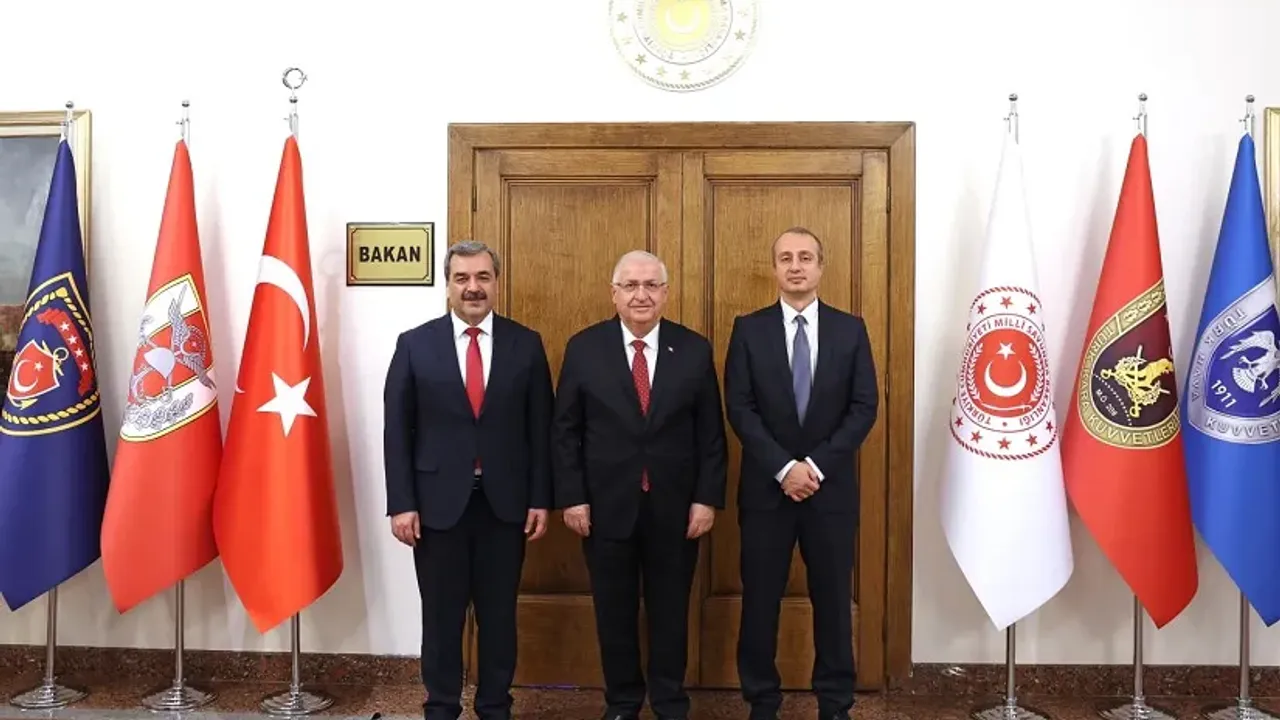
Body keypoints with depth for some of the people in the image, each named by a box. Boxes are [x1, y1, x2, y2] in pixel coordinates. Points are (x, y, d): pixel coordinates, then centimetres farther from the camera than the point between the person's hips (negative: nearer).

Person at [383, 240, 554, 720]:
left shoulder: (526, 344, 2)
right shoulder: (415, 344, 0)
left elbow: (540, 427, 2)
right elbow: (397, 430, -1)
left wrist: (541, 498, -1)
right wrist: (401, 503, -6)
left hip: (505, 501, 1)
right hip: (438, 500, -1)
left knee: (499, 613, 12)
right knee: (441, 615, 10)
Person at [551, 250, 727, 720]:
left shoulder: (695, 349, 0)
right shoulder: (583, 348, -2)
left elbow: (711, 433, 1)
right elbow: (565, 431, -1)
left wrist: (707, 498, -5)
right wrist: (571, 497, -6)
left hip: (676, 507, 0)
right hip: (606, 505, 0)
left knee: (670, 611, 12)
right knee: (614, 611, 12)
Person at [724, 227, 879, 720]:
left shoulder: (850, 329, 4)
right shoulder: (749, 329, 1)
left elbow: (864, 408, -2)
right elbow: (739, 408, -5)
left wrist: (817, 466, -12)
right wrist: (783, 468, -14)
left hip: (832, 487, 1)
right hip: (766, 487, 0)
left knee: (832, 600, 9)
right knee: (760, 600, 7)